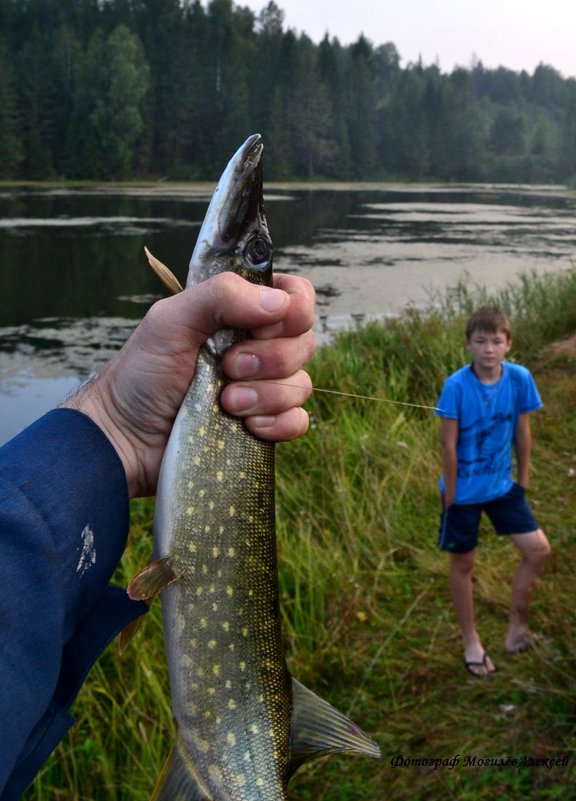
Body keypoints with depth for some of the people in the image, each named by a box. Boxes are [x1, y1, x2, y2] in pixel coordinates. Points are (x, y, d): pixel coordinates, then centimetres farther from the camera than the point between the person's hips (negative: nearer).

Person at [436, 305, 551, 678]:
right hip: (464, 490, -3)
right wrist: (451, 495, -11)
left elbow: (523, 432, 0)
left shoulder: (520, 378, -11)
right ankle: (471, 641, 29)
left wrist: (523, 479, 5)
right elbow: (449, 444, -15)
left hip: (503, 484, 3)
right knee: (463, 564, 10)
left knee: (538, 549, -3)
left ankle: (517, 622, 19)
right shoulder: (456, 385, -21)